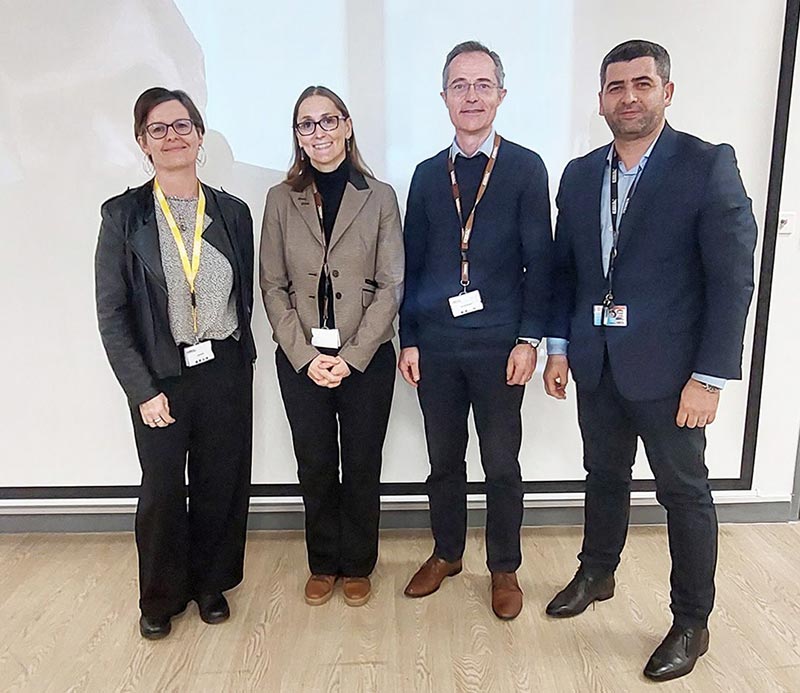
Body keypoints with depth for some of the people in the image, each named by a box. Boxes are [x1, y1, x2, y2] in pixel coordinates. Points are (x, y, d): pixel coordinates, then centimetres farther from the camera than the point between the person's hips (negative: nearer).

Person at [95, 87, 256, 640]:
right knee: (162, 492, 9)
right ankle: (162, 597, 34)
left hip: (225, 371, 2)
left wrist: (234, 355, 1)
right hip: (160, 376, -2)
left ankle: (211, 583, 35)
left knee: (222, 485, 11)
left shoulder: (233, 212, 3)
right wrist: (142, 389, -10)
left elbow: (246, 296, 9)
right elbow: (111, 313, -5)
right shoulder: (123, 215, -4)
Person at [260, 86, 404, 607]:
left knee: (362, 467, 9)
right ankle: (323, 564, 32)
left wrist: (352, 356, -11)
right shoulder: (281, 200, 4)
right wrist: (306, 356, -9)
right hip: (301, 360, 1)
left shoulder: (379, 197, 0)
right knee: (315, 467, 12)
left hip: (366, 360, -1)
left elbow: (391, 285, -4)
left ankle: (358, 565, 30)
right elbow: (274, 287, 2)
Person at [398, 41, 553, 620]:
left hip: (499, 344, -2)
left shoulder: (526, 168, 0)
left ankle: (505, 568, 30)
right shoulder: (427, 175, 9)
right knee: (444, 460, 15)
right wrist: (408, 340, 3)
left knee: (502, 465, 10)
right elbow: (412, 264, 8)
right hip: (435, 344, 3)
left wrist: (528, 339, -9)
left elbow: (539, 262, -3)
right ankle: (446, 554, 36)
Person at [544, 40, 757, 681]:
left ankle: (691, 623, 28)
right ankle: (596, 575, 42)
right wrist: (560, 347, 5)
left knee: (685, 491, 9)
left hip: (668, 366, -4)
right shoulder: (579, 174, 7)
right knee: (605, 476, 20)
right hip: (596, 363, 5)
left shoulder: (708, 165, -8)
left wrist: (710, 376, -14)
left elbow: (733, 277, -11)